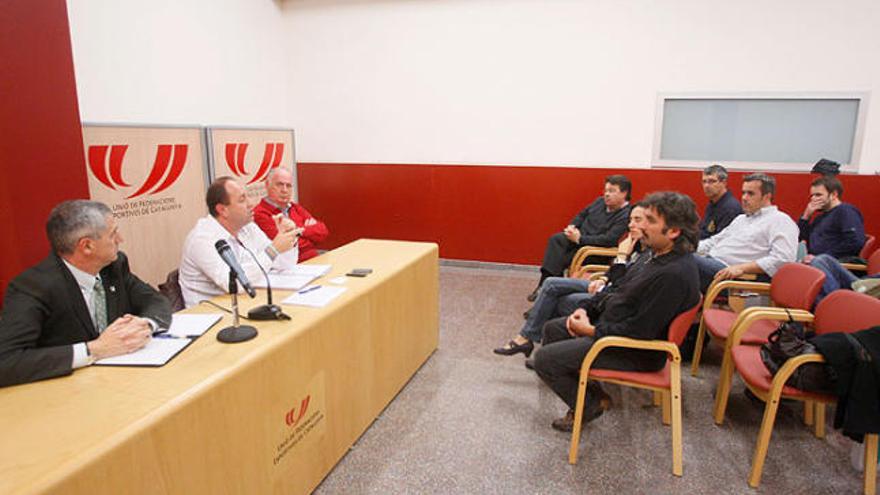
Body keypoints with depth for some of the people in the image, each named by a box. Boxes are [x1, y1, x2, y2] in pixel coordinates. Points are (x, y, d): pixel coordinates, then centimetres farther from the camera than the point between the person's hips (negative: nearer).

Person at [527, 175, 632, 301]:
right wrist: (572, 226, 0)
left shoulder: (626, 216, -16)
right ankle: (547, 282, -28)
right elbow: (582, 215, 22)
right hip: (579, 236, 7)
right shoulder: (600, 201, 10)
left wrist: (580, 239, -24)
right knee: (556, 239, -21)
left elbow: (608, 240, -26)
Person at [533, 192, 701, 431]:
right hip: (616, 326, 10)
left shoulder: (674, 275, -29)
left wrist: (591, 330, -15)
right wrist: (589, 312, 2)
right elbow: (624, 294, 15)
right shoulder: (661, 256, 3)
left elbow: (639, 332, -28)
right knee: (552, 328, 17)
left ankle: (589, 406, 10)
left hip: (636, 353, -10)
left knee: (544, 358, -13)